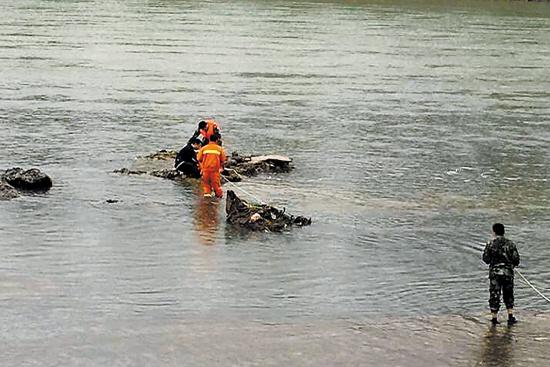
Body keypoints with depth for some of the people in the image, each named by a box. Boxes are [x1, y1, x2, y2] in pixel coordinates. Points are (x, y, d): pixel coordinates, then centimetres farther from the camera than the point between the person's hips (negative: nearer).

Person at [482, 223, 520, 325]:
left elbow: (486, 259, -2)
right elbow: (516, 259, 0)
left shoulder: (490, 244, -6)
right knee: (508, 295, 15)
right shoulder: (510, 244, -1)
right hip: (508, 273, 2)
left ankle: (494, 318, 8)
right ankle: (510, 317, 8)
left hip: (495, 273, -2)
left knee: (494, 295, 6)